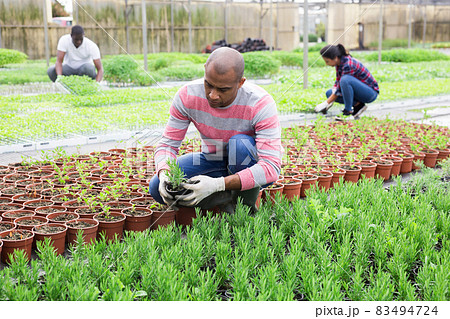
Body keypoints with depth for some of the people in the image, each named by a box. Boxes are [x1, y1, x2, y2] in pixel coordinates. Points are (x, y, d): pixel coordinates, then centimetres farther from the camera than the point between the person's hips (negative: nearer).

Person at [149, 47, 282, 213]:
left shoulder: (261, 104, -31)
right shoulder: (187, 96, -21)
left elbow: (272, 168, -35)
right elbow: (167, 145, -13)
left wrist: (217, 184, -45)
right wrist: (164, 174, -37)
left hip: (252, 166, -3)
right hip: (212, 161, 3)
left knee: (240, 144, -36)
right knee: (157, 188, -17)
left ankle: (247, 207, -12)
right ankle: (229, 197, -7)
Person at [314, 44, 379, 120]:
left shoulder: (348, 65, -27)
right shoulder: (339, 62, -1)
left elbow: (340, 88, -25)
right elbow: (338, 81, 8)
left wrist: (326, 103, -22)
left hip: (371, 92, -9)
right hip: (359, 90, 9)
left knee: (345, 79, -34)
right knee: (329, 93, 1)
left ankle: (348, 111, -21)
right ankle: (357, 105, -2)